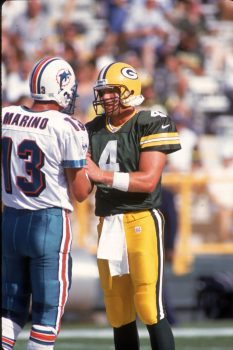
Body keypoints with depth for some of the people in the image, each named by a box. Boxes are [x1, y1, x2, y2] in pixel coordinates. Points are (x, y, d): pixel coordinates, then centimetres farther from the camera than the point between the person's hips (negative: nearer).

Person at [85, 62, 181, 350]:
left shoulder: (150, 125, -5)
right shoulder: (94, 130, 14)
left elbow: (148, 180, -14)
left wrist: (103, 175, -20)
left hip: (142, 221, -6)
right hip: (107, 225, 6)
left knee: (150, 309, -10)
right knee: (119, 313, 8)